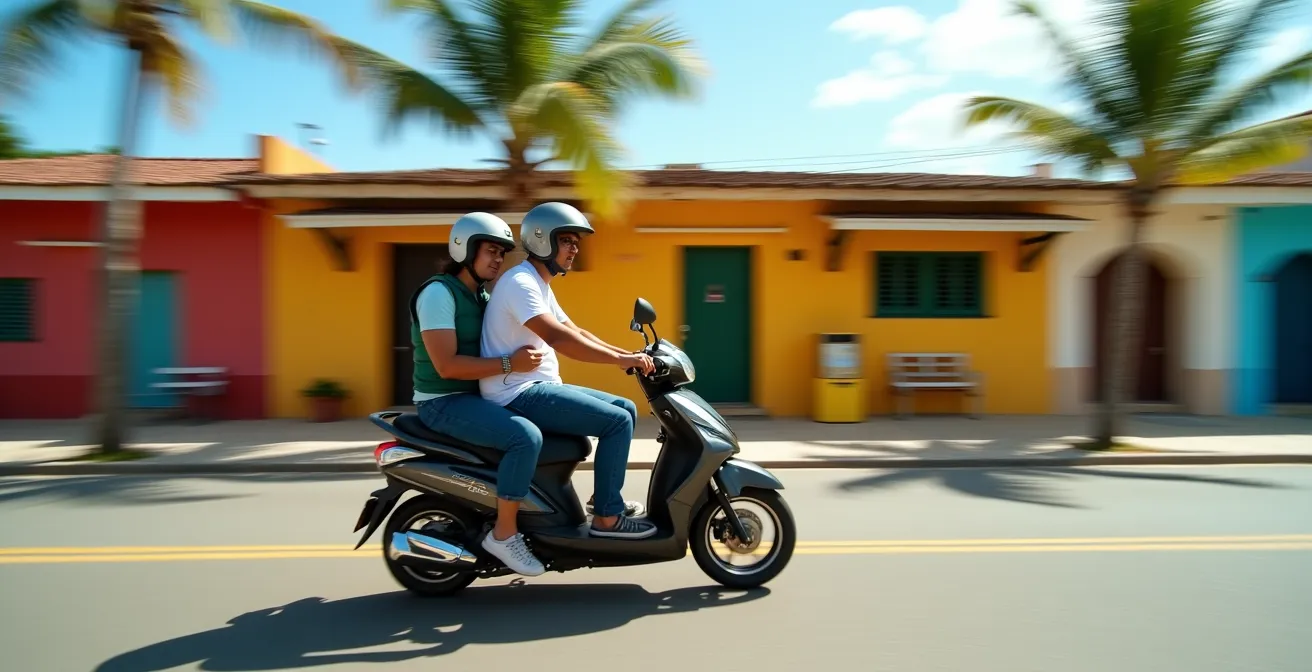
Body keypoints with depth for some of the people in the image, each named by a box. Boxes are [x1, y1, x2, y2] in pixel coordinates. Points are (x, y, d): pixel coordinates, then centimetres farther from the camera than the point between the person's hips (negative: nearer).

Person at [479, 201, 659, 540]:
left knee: (626, 409, 10)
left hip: (538, 387, 10)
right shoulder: (521, 282, -16)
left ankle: (607, 496, 19)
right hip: (520, 395, -10)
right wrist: (620, 359, -29)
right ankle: (607, 516, -7)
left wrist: (628, 354, 6)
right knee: (617, 421, -17)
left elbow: (575, 332, 17)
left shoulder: (540, 285, 18)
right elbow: (557, 337, -30)